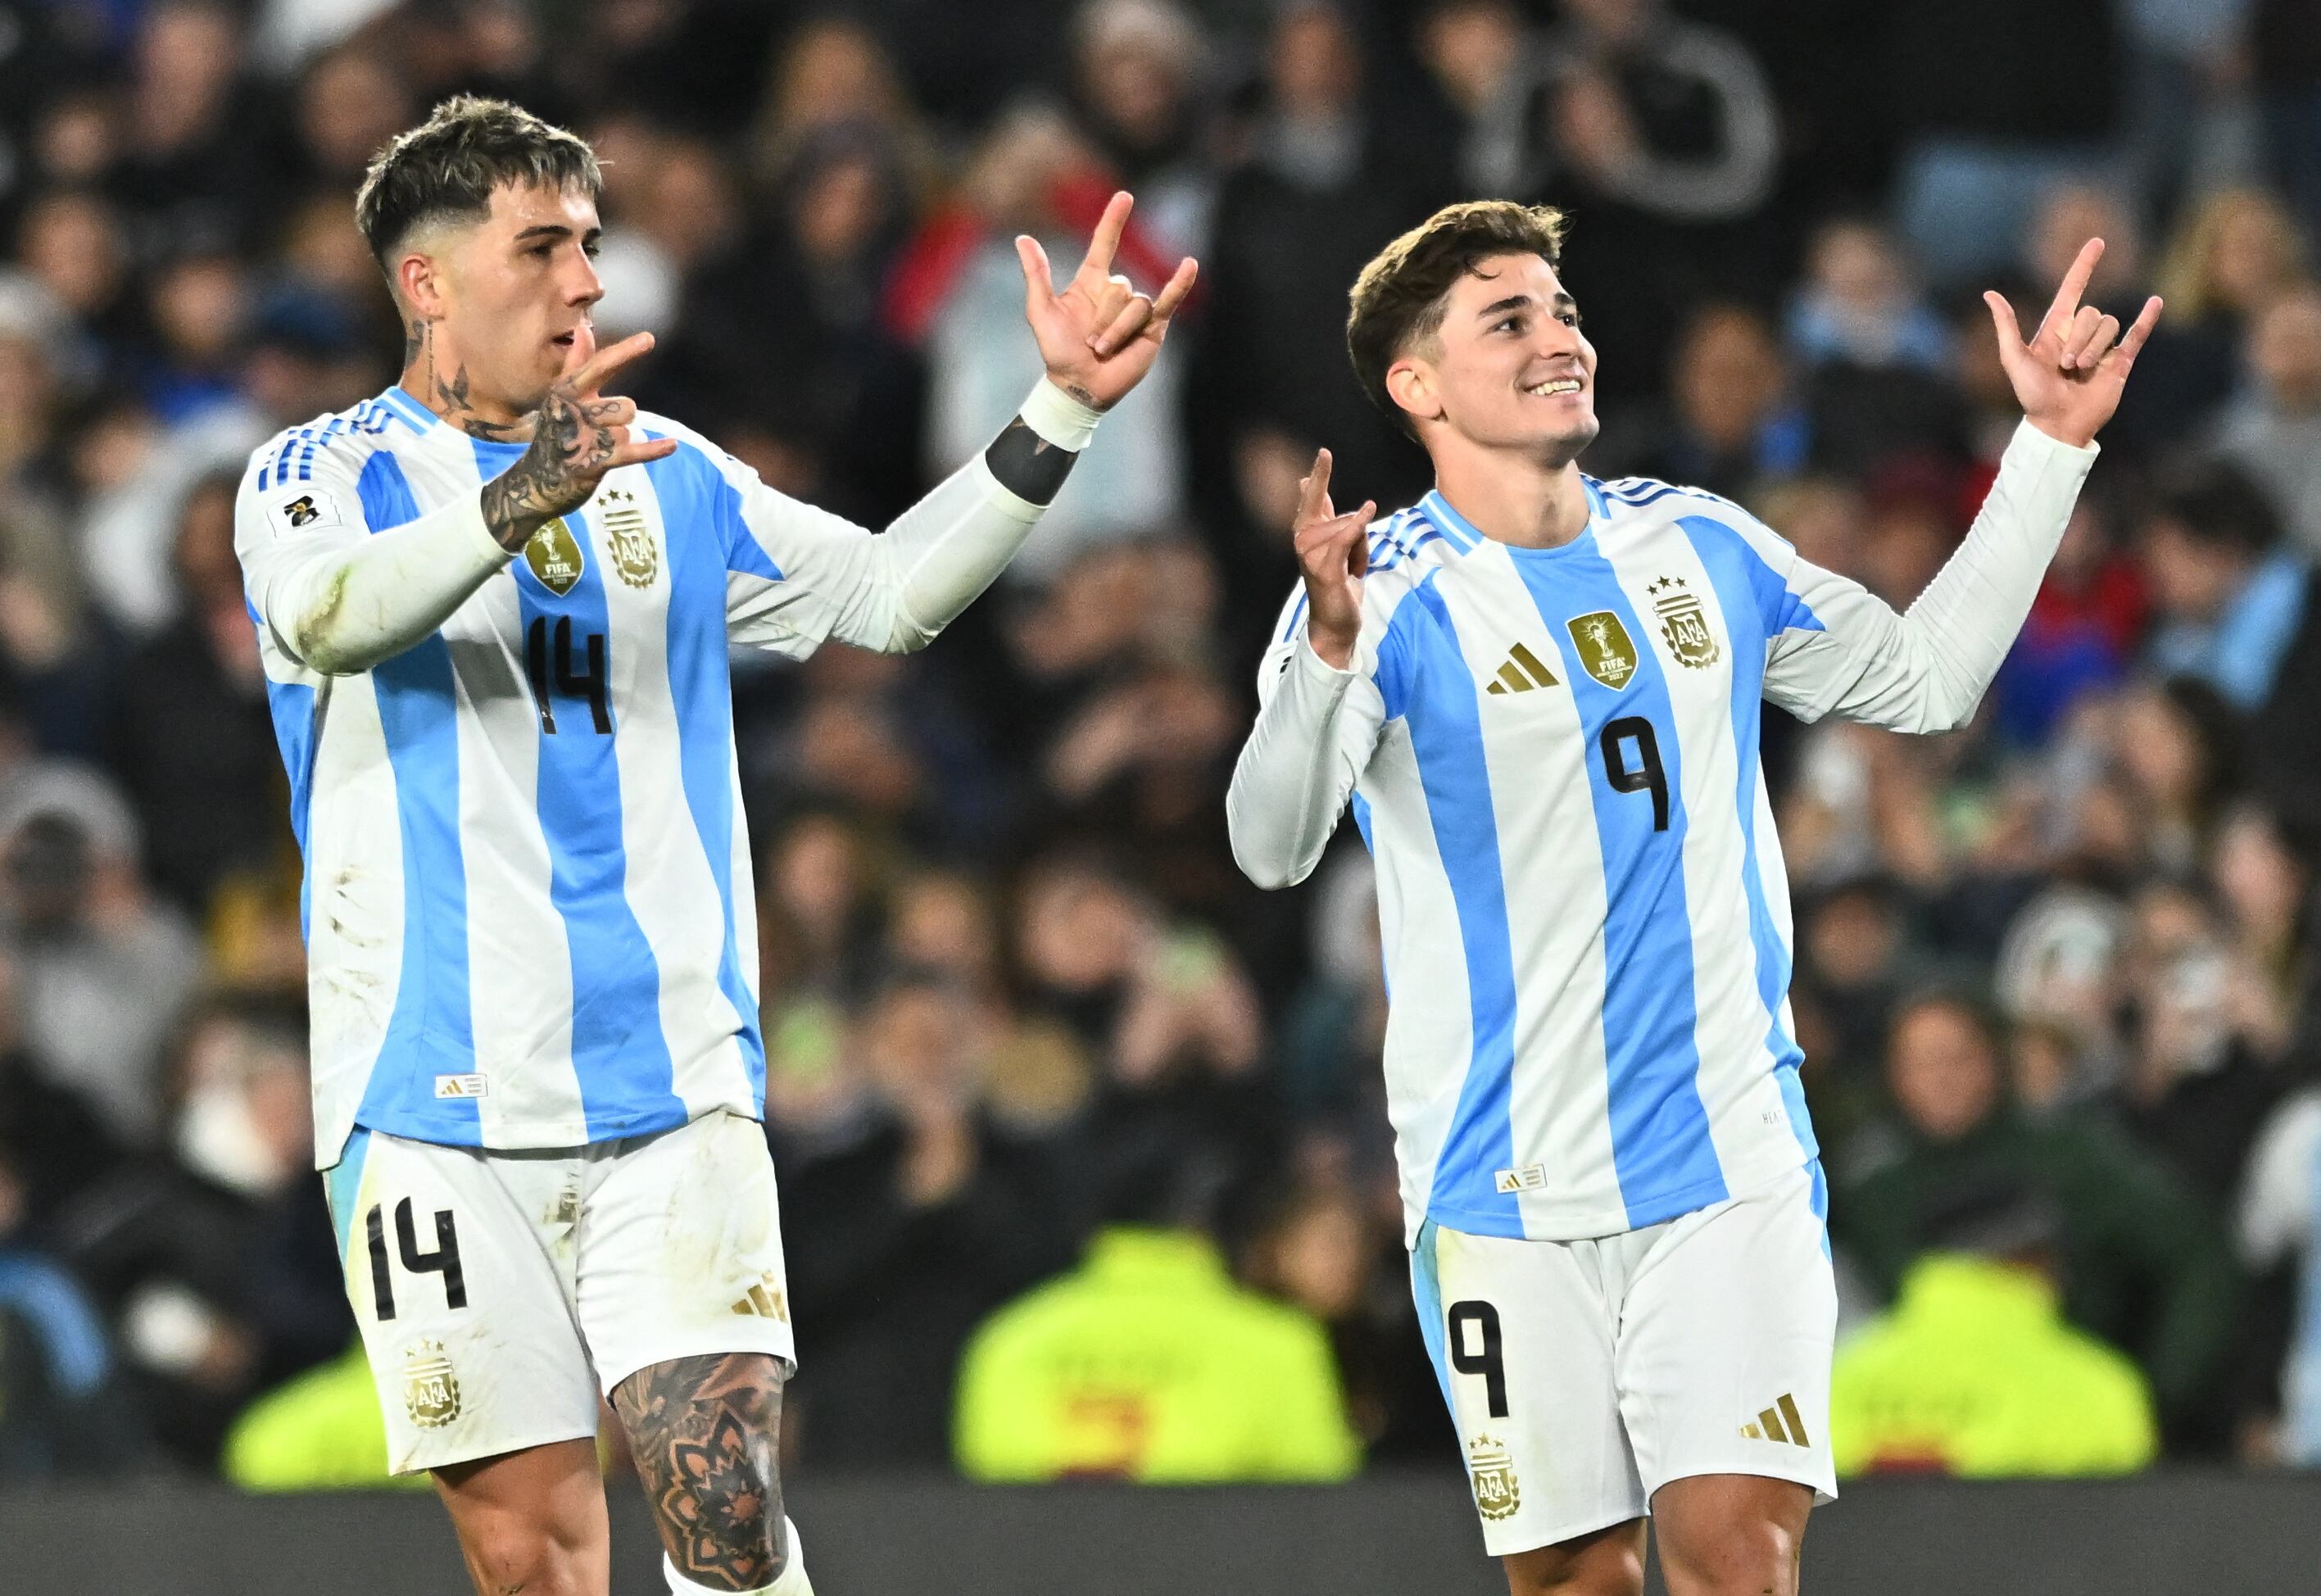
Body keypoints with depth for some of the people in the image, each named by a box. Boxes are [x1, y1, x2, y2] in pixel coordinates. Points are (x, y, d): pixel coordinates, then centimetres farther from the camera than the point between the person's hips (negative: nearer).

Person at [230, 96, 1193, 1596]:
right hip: (438, 1111, -3)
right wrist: (526, 497, -39)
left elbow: (886, 593, 13)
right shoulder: (323, 473, 1)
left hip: (675, 1091, 3)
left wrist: (1059, 414, 1)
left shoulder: (665, 477, 16)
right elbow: (328, 616, -21)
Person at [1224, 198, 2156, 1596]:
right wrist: (1328, 654, -42)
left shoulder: (1698, 545, 9)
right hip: (1512, 1199, -3)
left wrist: (2052, 447, 14)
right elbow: (1275, 844, -22)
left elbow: (1924, 681, 20)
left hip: (1733, 1158, 3)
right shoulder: (1391, 591, -7)